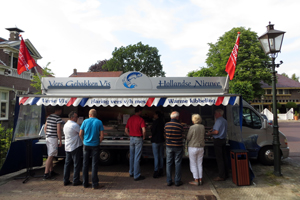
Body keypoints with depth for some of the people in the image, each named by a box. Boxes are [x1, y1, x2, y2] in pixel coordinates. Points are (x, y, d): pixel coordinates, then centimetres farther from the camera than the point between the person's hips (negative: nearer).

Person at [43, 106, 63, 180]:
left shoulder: (49, 117, 12)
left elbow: (45, 128, 16)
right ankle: (46, 174, -3)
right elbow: (58, 130, -16)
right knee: (50, 156, -5)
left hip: (47, 138, 9)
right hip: (53, 138, -9)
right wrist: (60, 140, -10)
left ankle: (51, 171, 27)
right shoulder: (58, 118, -13)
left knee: (50, 155, 16)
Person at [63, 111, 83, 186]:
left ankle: (66, 180, 19)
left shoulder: (65, 125, 10)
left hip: (67, 147, 8)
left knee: (67, 163, 13)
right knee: (76, 164, 2)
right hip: (75, 147, -8)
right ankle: (76, 181, 8)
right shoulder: (74, 125, -17)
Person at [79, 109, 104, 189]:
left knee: (85, 164, 12)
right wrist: (99, 142, 7)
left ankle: (85, 183, 20)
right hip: (95, 146, -2)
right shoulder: (99, 122, -4)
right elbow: (102, 135, -8)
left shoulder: (85, 121, 1)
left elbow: (80, 134, 2)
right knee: (94, 165, 3)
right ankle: (94, 184, 7)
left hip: (86, 145, 2)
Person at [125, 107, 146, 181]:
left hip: (132, 138, 6)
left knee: (131, 157, 17)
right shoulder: (140, 119, -13)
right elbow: (144, 130, -23)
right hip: (138, 139, -6)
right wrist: (143, 137, -6)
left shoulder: (130, 119, 7)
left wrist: (130, 135, 14)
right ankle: (136, 175, 6)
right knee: (137, 158, -1)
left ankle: (131, 173, 30)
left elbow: (126, 130, 11)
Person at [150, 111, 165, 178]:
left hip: (155, 140, -8)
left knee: (156, 157, -4)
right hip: (161, 140, 8)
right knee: (161, 156, 12)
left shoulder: (155, 122, -14)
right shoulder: (162, 122, 8)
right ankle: (161, 171, 20)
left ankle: (156, 172, 0)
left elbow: (153, 131, -13)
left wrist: (152, 136, 7)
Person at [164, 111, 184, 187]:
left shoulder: (166, 125, -3)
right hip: (178, 146, -2)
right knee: (177, 163, 8)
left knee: (168, 163, 9)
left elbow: (165, 134, 7)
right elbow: (182, 136, -2)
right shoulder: (180, 125, -11)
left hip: (169, 146, 3)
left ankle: (169, 181, 15)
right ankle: (177, 181, 15)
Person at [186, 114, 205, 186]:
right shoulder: (203, 127, -1)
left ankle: (196, 181, 10)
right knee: (199, 164, 15)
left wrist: (188, 143, 11)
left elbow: (188, 138, -10)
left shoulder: (192, 127, -17)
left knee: (193, 164, 6)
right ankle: (200, 180, 21)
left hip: (193, 147, -6)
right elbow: (203, 136, 10)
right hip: (201, 147, 6)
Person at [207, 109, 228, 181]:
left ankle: (221, 176, 1)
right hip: (223, 140, 9)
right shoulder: (224, 121, 13)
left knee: (219, 159, -4)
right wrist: (212, 130, 18)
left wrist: (210, 133, -5)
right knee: (223, 158, 15)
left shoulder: (218, 121, -16)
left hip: (218, 140, -9)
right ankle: (225, 174, 23)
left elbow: (216, 132, -22)